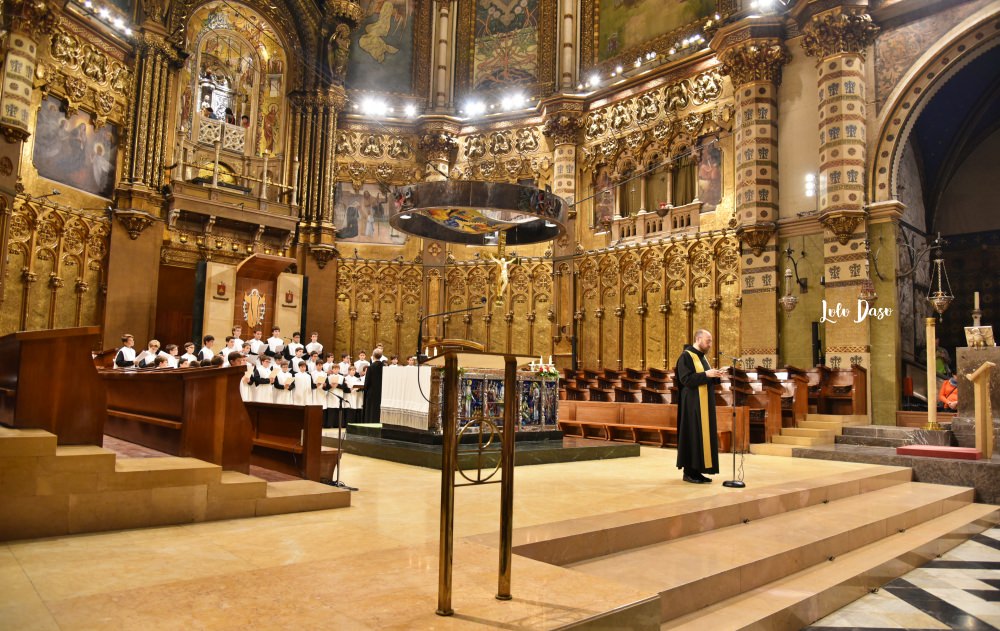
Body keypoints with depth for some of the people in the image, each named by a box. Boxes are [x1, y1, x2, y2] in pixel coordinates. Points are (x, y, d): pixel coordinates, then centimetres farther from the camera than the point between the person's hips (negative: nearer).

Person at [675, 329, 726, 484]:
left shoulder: (702, 357, 16)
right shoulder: (686, 356, -11)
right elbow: (686, 379, -20)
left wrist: (715, 376, 1)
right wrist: (706, 374, -23)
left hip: (704, 404, 9)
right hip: (693, 404, -9)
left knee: (703, 435, 8)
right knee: (693, 435, -7)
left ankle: (697, 470, 13)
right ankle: (689, 472, -1)